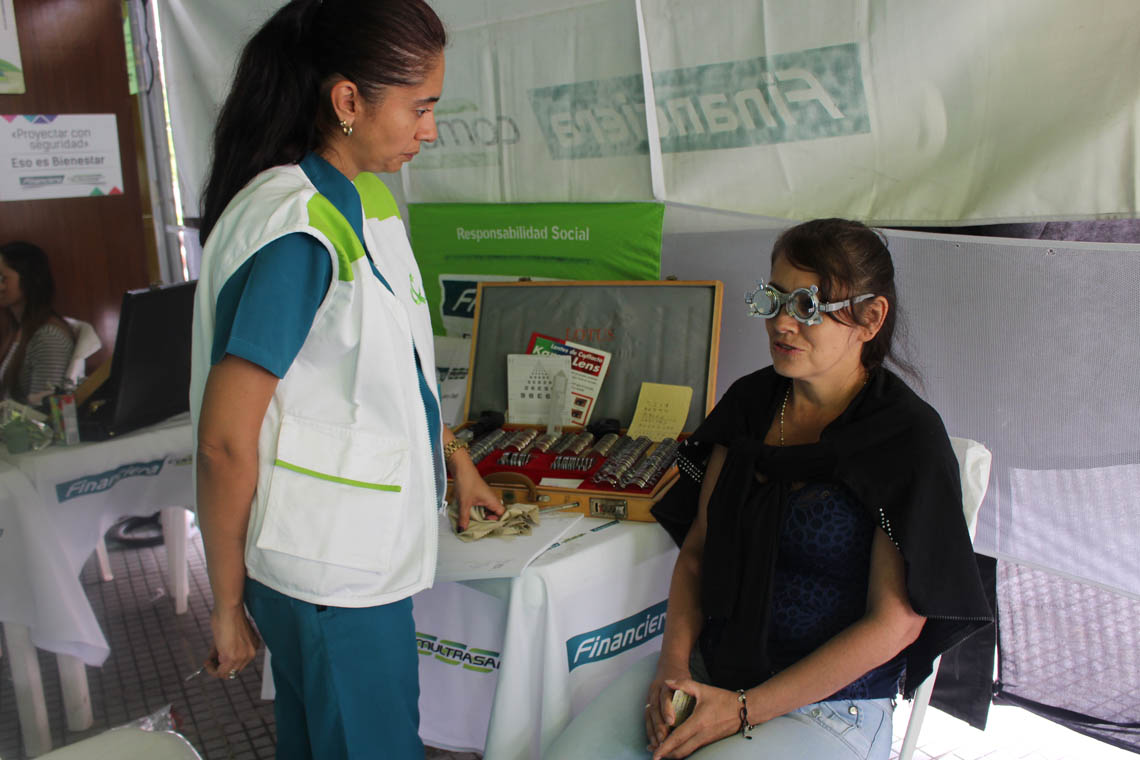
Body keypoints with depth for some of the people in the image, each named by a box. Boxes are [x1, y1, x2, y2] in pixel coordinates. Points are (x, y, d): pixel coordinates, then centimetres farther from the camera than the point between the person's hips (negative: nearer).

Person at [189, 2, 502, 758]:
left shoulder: (370, 199, 6)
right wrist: (229, 604, -11)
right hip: (327, 568, -8)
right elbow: (224, 443, -20)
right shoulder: (297, 231, -23)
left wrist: (455, 456, 22)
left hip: (365, 545, 8)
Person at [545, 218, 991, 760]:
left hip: (829, 705, -4)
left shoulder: (910, 440, -14)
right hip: (709, 666, 5)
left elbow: (894, 622, -14)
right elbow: (698, 548, 7)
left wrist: (745, 710, -15)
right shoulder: (751, 401, 3)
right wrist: (674, 662, -9)